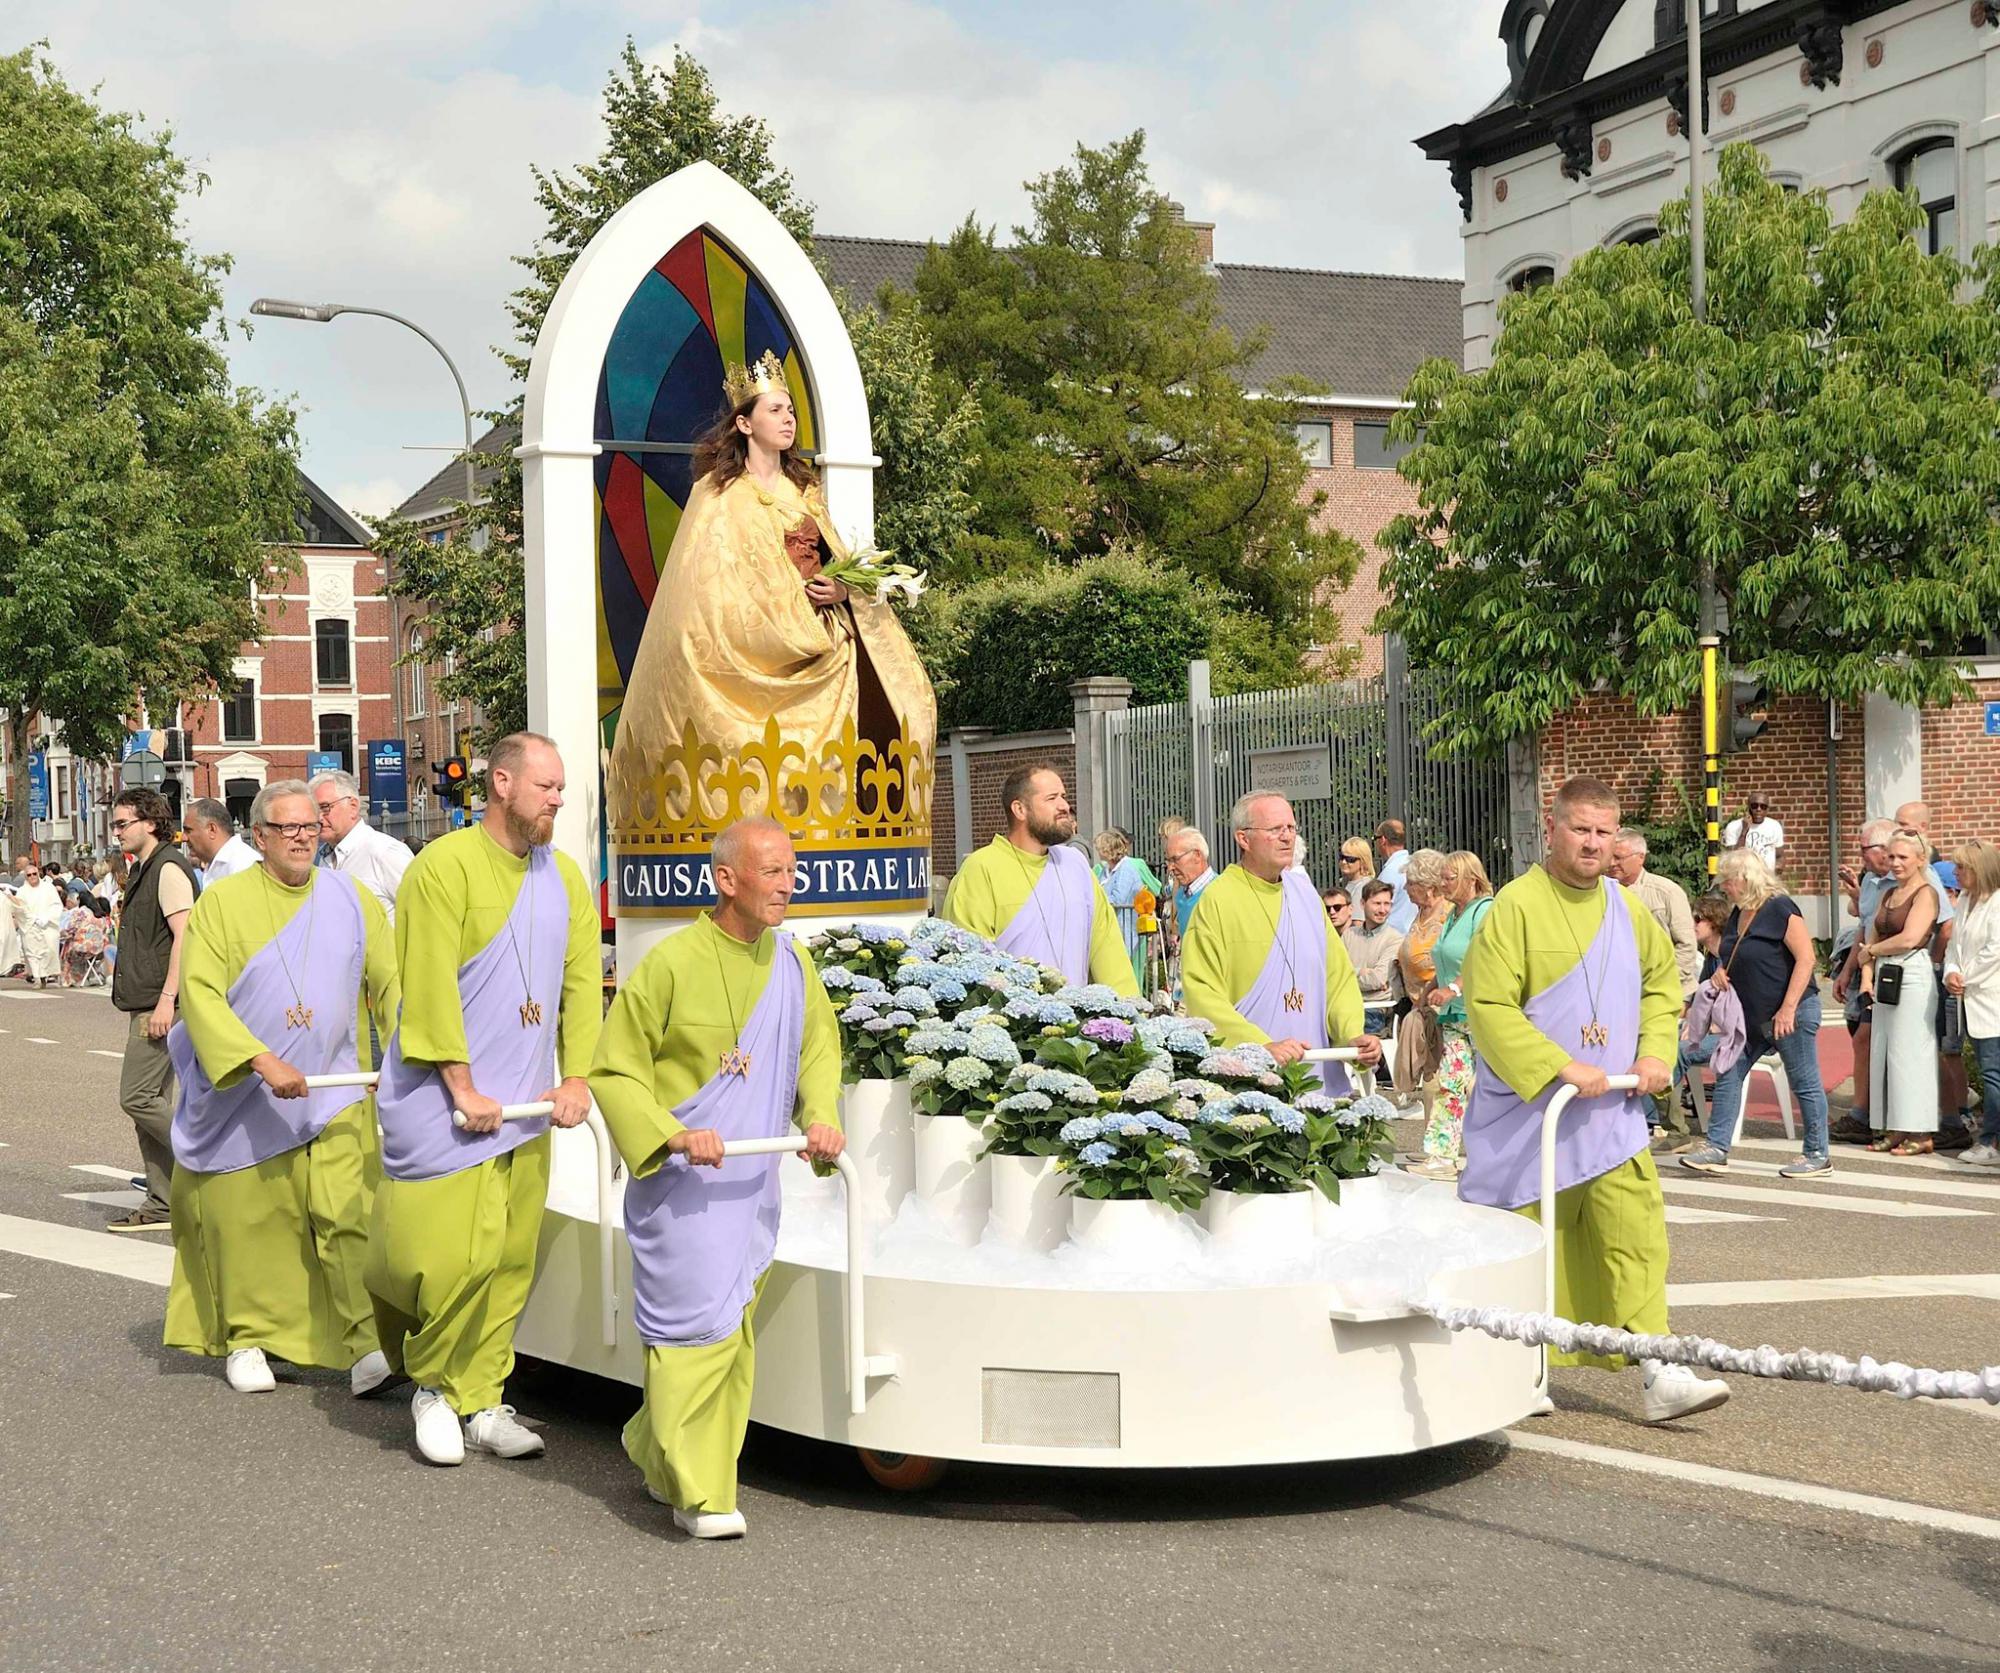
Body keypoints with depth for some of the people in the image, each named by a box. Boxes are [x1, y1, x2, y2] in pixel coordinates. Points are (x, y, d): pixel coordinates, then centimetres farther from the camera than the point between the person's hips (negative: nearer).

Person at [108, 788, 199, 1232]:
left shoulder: (169, 867, -11)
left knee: (138, 1097, -12)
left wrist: (167, 998, -24)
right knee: (149, 1100, 8)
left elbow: (184, 934, -19)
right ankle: (163, 1204, 11)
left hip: (161, 1006, -10)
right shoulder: (141, 870, 19)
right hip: (145, 1005, 10)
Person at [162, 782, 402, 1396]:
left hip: (333, 1094, 1)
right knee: (245, 1217, 7)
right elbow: (199, 992, -12)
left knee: (348, 1213, -11)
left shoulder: (351, 900, 4)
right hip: (240, 1095, -1)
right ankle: (246, 1338, 23)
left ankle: (368, 1343, -11)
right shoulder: (223, 901, -4)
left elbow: (389, 983, 6)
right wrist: (263, 1061, -22)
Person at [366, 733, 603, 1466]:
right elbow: (431, 988, -14)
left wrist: (576, 1077, -3)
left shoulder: (565, 878, 9)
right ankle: (432, 1385, 14)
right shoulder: (445, 866, -11)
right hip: (444, 1102, -6)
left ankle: (479, 1402, 17)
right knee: (451, 1254, -8)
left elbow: (582, 984, 8)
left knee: (509, 1261, 7)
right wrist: (463, 1089, -15)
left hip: (525, 1105, 6)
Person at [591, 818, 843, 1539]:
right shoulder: (672, 963, -13)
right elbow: (614, 1068, -8)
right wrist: (672, 1135, -20)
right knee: (699, 1324, -11)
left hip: (753, 1181, 7)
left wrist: (821, 1117, -3)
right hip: (682, 1183, -7)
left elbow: (818, 1048, 16)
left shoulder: (792, 963, 5)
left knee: (735, 1329, 12)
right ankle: (698, 1493, -2)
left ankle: (654, 1447, 31)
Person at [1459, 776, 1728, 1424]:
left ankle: (1656, 1376, -6)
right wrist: (1561, 1066, -21)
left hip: (1611, 1113, 4)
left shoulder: (1625, 908, 7)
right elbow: (1488, 1006, -17)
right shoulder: (1516, 905, -12)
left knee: (1636, 1240, -6)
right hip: (1528, 1113, -4)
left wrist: (1655, 1050, 5)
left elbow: (1662, 980, 22)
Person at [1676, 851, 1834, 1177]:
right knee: (1728, 1075, 4)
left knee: (1805, 1083, 0)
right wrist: (1721, 972, 4)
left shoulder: (1780, 909, -15)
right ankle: (1716, 1148, 6)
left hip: (1790, 1013, -9)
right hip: (1751, 1016, 9)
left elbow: (1806, 958, -20)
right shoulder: (1738, 914, 12)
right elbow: (1733, 958, 28)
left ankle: (1818, 1157, 9)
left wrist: (1787, 1009, -23)